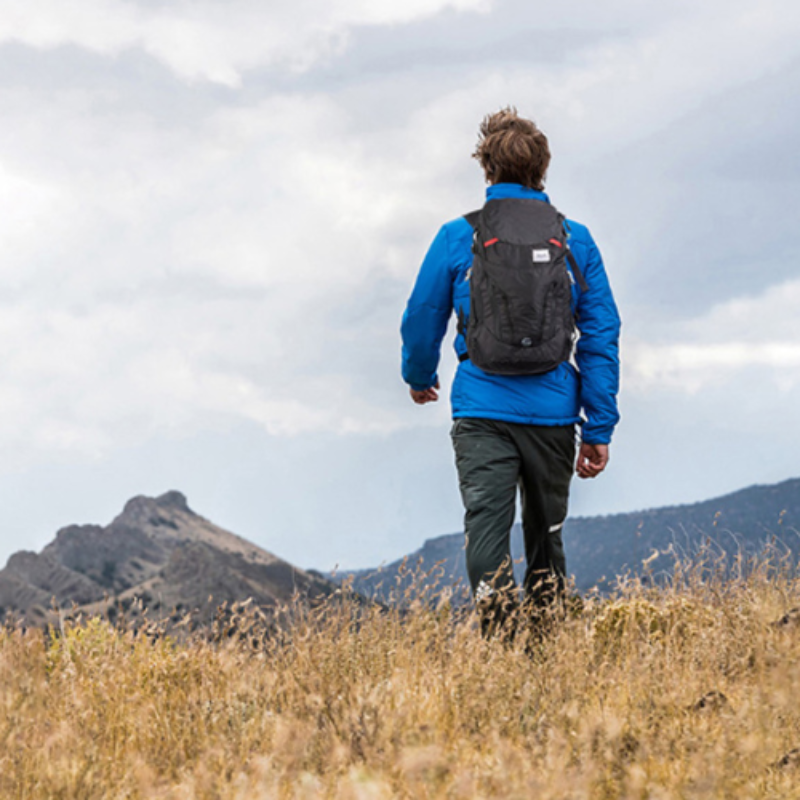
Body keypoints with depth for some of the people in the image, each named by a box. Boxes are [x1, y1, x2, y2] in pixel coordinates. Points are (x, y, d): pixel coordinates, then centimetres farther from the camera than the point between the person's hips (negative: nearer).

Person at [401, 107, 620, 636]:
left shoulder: (458, 237, 2)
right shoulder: (575, 240, 4)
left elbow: (422, 319, 11)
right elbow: (601, 336, 2)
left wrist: (419, 376, 32)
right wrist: (599, 429, 6)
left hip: (482, 412, -2)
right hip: (553, 414, 2)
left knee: (486, 530, -8)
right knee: (546, 534, 18)